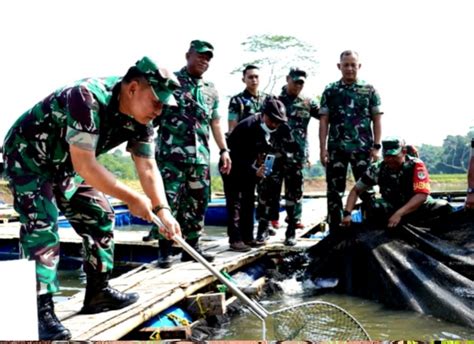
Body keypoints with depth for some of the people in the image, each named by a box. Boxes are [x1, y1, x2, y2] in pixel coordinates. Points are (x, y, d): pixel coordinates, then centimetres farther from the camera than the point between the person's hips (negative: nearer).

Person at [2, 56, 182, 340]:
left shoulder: (140, 120, -11)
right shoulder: (88, 98, -37)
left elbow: (148, 168, -10)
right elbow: (84, 165, -37)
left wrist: (162, 210, -24)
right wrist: (132, 198, -29)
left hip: (66, 165, 8)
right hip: (28, 156, -8)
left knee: (99, 216, 6)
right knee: (42, 228, -17)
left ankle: (98, 291, 17)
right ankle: (41, 311, -13)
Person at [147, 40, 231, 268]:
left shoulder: (211, 90, 17)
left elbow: (215, 122, 20)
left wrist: (224, 150, 12)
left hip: (201, 155, 6)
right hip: (172, 152, -5)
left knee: (197, 201, 8)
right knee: (168, 198, -8)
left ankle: (192, 246, 18)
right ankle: (164, 249, -1)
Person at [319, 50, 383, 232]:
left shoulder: (369, 90, 6)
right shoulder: (330, 91, 8)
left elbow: (377, 120, 5)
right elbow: (324, 121, 5)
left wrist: (376, 147, -4)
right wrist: (322, 148, -3)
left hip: (363, 148, -1)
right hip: (336, 148, 1)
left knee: (367, 190, 2)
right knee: (334, 191, 4)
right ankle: (334, 230, 12)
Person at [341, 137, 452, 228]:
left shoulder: (416, 165, -19)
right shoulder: (377, 168, -13)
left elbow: (422, 195, -29)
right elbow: (356, 191, -7)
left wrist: (399, 214, -42)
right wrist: (347, 213, -23)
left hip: (417, 206, -1)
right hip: (392, 206, 1)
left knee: (443, 207, -28)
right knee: (373, 208, -31)